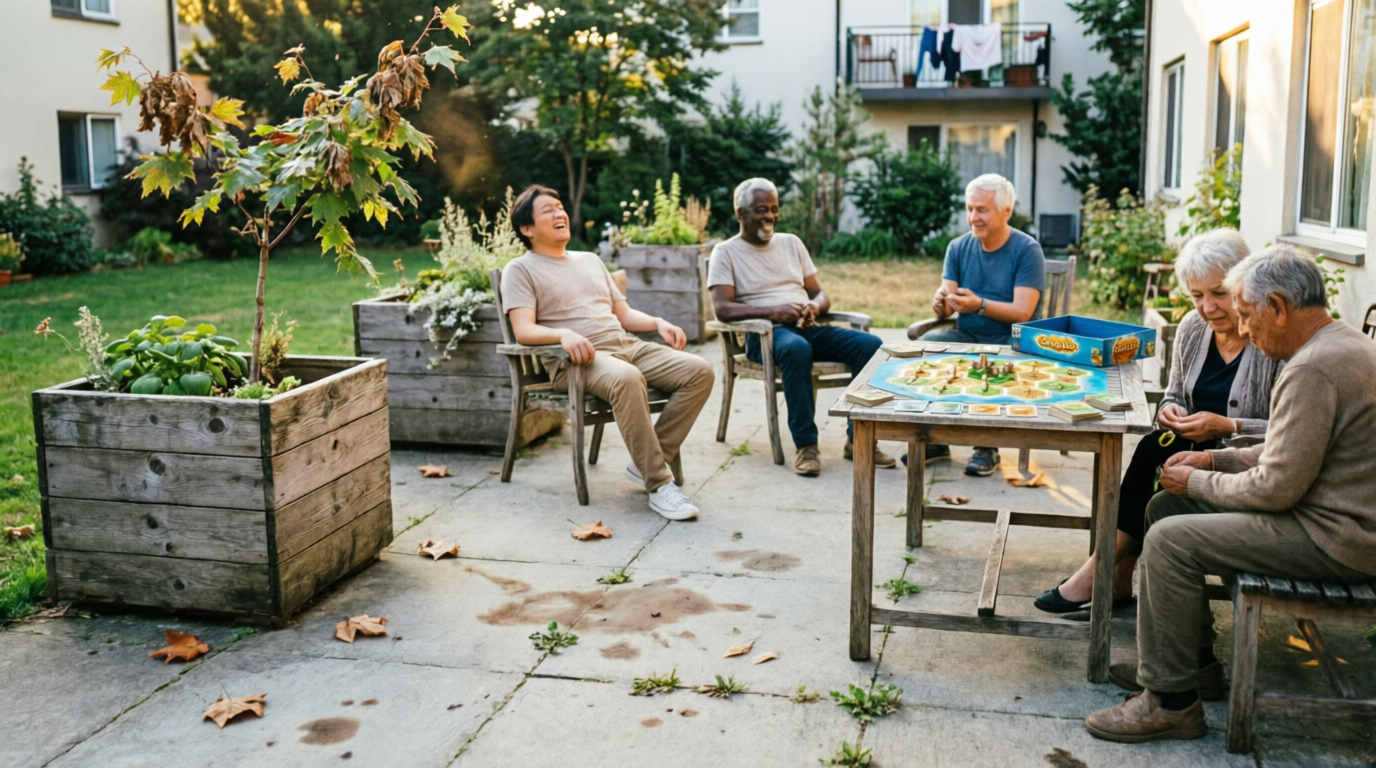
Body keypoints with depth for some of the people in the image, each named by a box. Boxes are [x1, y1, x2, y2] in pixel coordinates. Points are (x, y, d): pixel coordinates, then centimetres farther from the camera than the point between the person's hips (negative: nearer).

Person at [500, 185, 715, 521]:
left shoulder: (591, 260, 27)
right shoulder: (520, 270, 7)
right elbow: (523, 330, -8)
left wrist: (659, 323, 7)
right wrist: (565, 335, -28)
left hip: (628, 345, 7)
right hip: (576, 359, -7)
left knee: (699, 371, -16)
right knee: (626, 379, -40)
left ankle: (647, 463, -12)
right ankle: (659, 484, -33)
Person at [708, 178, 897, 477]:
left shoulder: (791, 242, 20)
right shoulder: (726, 252, 4)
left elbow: (820, 294, 19)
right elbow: (722, 308, -10)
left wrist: (815, 307, -7)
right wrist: (773, 312, -22)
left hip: (809, 328, 5)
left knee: (871, 344, -20)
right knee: (796, 348, -40)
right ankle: (805, 444, -31)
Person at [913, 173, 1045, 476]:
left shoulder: (1027, 250, -8)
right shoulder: (958, 247, 5)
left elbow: (1022, 312, -17)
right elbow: (946, 307, 0)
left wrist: (979, 305, -34)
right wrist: (941, 303, -25)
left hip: (1012, 341, -4)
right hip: (967, 336, 4)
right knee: (927, 343, -22)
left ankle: (987, 447, -15)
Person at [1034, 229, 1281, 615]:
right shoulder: (1193, 328, 5)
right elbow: (1175, 394, 17)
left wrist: (1228, 427, -26)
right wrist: (1169, 409, -6)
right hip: (1196, 449, 6)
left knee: (1155, 452, -25)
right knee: (1155, 449, -25)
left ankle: (1099, 573, -13)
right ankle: (1117, 581, -18)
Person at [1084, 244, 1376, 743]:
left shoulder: (1312, 370, -25)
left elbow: (1277, 488, -23)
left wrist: (1198, 482, -7)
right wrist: (1214, 460, 9)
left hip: (1335, 539, -11)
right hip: (1336, 517, 11)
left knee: (1169, 541, -18)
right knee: (1165, 507, 11)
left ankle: (1171, 702, -6)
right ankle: (1195, 660, 20)